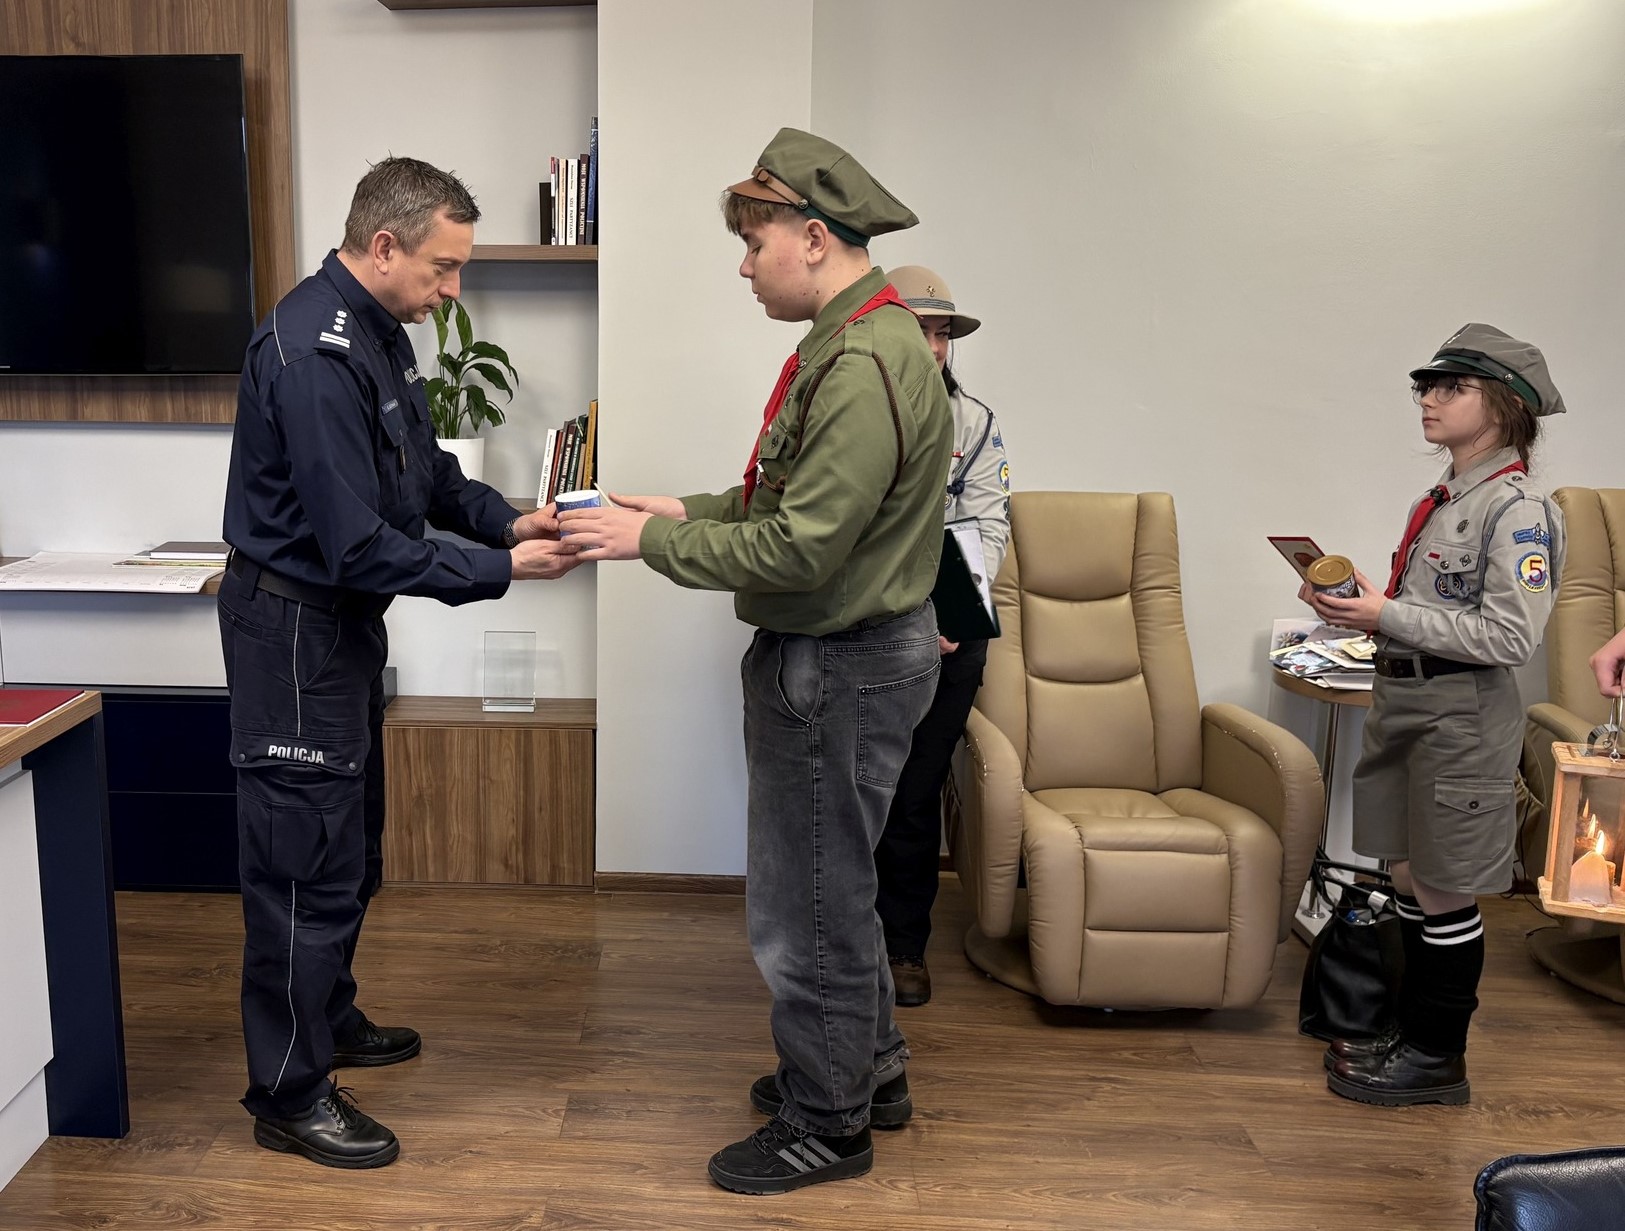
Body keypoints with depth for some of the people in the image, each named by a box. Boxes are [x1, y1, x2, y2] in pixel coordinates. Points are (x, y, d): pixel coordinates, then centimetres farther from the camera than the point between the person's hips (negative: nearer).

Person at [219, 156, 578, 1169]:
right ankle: (289, 1094, 15)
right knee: (307, 863, 0)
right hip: (295, 626, -10)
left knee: (351, 846, 21)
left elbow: (424, 469, 14)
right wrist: (502, 570, -23)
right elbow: (358, 547, -28)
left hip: (344, 619, 10)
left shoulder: (378, 328, 6)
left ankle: (329, 1021, 39)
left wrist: (505, 518, -2)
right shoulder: (313, 353, -26)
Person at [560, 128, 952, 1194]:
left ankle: (826, 1126, 23)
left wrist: (651, 542, -17)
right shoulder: (857, 343, 11)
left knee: (809, 904, 4)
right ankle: (869, 1068, 41)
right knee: (832, 881, 23)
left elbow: (801, 547, -26)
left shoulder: (868, 367, -23)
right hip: (835, 651, 11)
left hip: (841, 666, -11)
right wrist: (688, 510, 6)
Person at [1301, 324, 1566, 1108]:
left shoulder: (1518, 508, -15)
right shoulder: (1444, 498, 12)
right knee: (1408, 879, 15)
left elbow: (1508, 636, -22)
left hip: (1460, 714, -8)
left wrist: (1387, 616, -23)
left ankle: (1437, 1058, 18)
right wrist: (1357, 601, 1)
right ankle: (1410, 1028, 29)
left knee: (1444, 894, 4)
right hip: (1403, 698, 8)